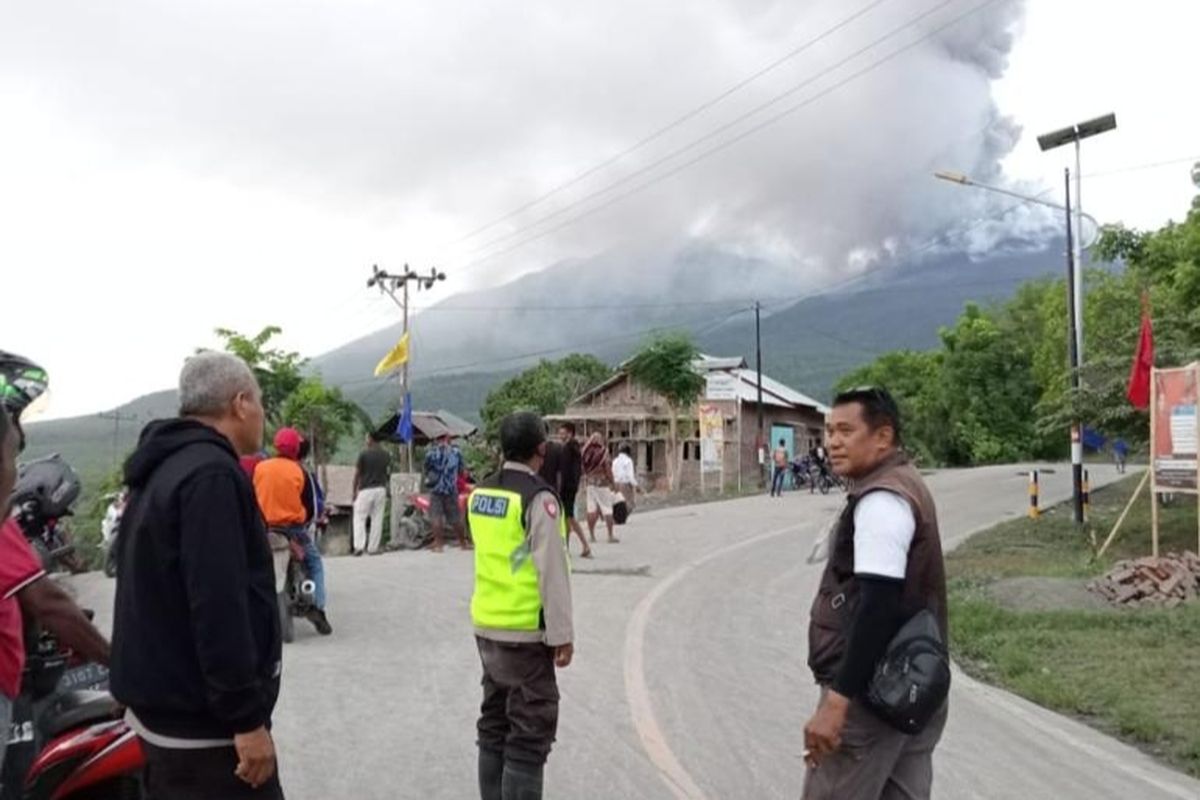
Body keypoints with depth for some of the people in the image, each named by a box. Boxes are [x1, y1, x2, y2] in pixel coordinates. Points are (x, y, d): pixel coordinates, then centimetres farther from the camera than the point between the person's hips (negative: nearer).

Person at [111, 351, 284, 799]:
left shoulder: (163, 468, 13)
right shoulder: (211, 473, -19)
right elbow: (218, 605, -26)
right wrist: (247, 718, -23)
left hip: (160, 704, 10)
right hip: (202, 722, -10)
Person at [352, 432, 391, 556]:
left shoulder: (364, 454, -8)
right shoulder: (386, 455, 5)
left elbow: (357, 474, -5)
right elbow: (388, 474, 7)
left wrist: (355, 491, 3)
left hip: (366, 490, -4)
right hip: (381, 489, 4)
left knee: (359, 518, 3)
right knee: (377, 520, 8)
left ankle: (359, 546, -8)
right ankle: (373, 548, 9)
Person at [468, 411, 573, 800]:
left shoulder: (480, 493, 5)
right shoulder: (539, 498, -17)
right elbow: (552, 572, -18)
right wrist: (562, 635, -13)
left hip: (486, 626, 8)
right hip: (525, 633, -7)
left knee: (494, 725, 18)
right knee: (530, 735, 1)